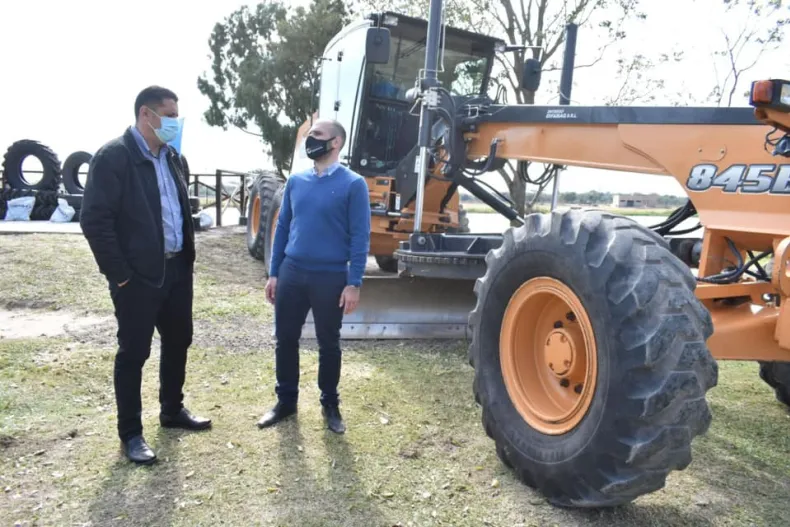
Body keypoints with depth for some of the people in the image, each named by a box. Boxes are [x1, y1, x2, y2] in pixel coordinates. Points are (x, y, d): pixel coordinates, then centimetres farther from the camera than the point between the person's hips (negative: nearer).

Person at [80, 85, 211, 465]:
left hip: (176, 269, 8)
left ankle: (172, 410, 37)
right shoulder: (113, 156, -13)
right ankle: (130, 433, 19)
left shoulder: (171, 157, 11)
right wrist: (120, 274, -16)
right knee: (133, 352, 4)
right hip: (138, 276, -7)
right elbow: (94, 220, -17)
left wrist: (188, 256, 10)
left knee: (178, 341, 17)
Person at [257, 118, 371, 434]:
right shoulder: (295, 181, 8)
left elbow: (360, 237, -9)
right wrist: (273, 273, 8)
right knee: (285, 339, 10)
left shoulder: (353, 184, -7)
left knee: (328, 344, 9)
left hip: (331, 277, -4)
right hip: (291, 273, 4)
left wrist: (354, 283, -13)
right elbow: (282, 227, 11)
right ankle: (286, 401, 28)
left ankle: (330, 405, 27)